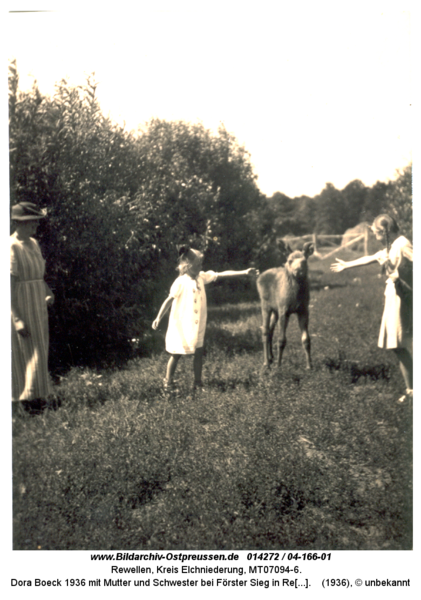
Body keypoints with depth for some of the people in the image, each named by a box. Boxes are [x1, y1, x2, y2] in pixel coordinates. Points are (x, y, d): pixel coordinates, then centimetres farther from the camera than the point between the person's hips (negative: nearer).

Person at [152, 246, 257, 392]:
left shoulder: (202, 277, 0)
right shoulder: (181, 282, -17)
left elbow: (222, 275, 0)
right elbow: (169, 300, -13)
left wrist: (245, 272, -2)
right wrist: (159, 318, -15)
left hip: (197, 326, 6)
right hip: (181, 327, -6)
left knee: (199, 353, 8)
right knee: (176, 355, 5)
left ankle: (198, 383, 20)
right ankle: (168, 382, 21)